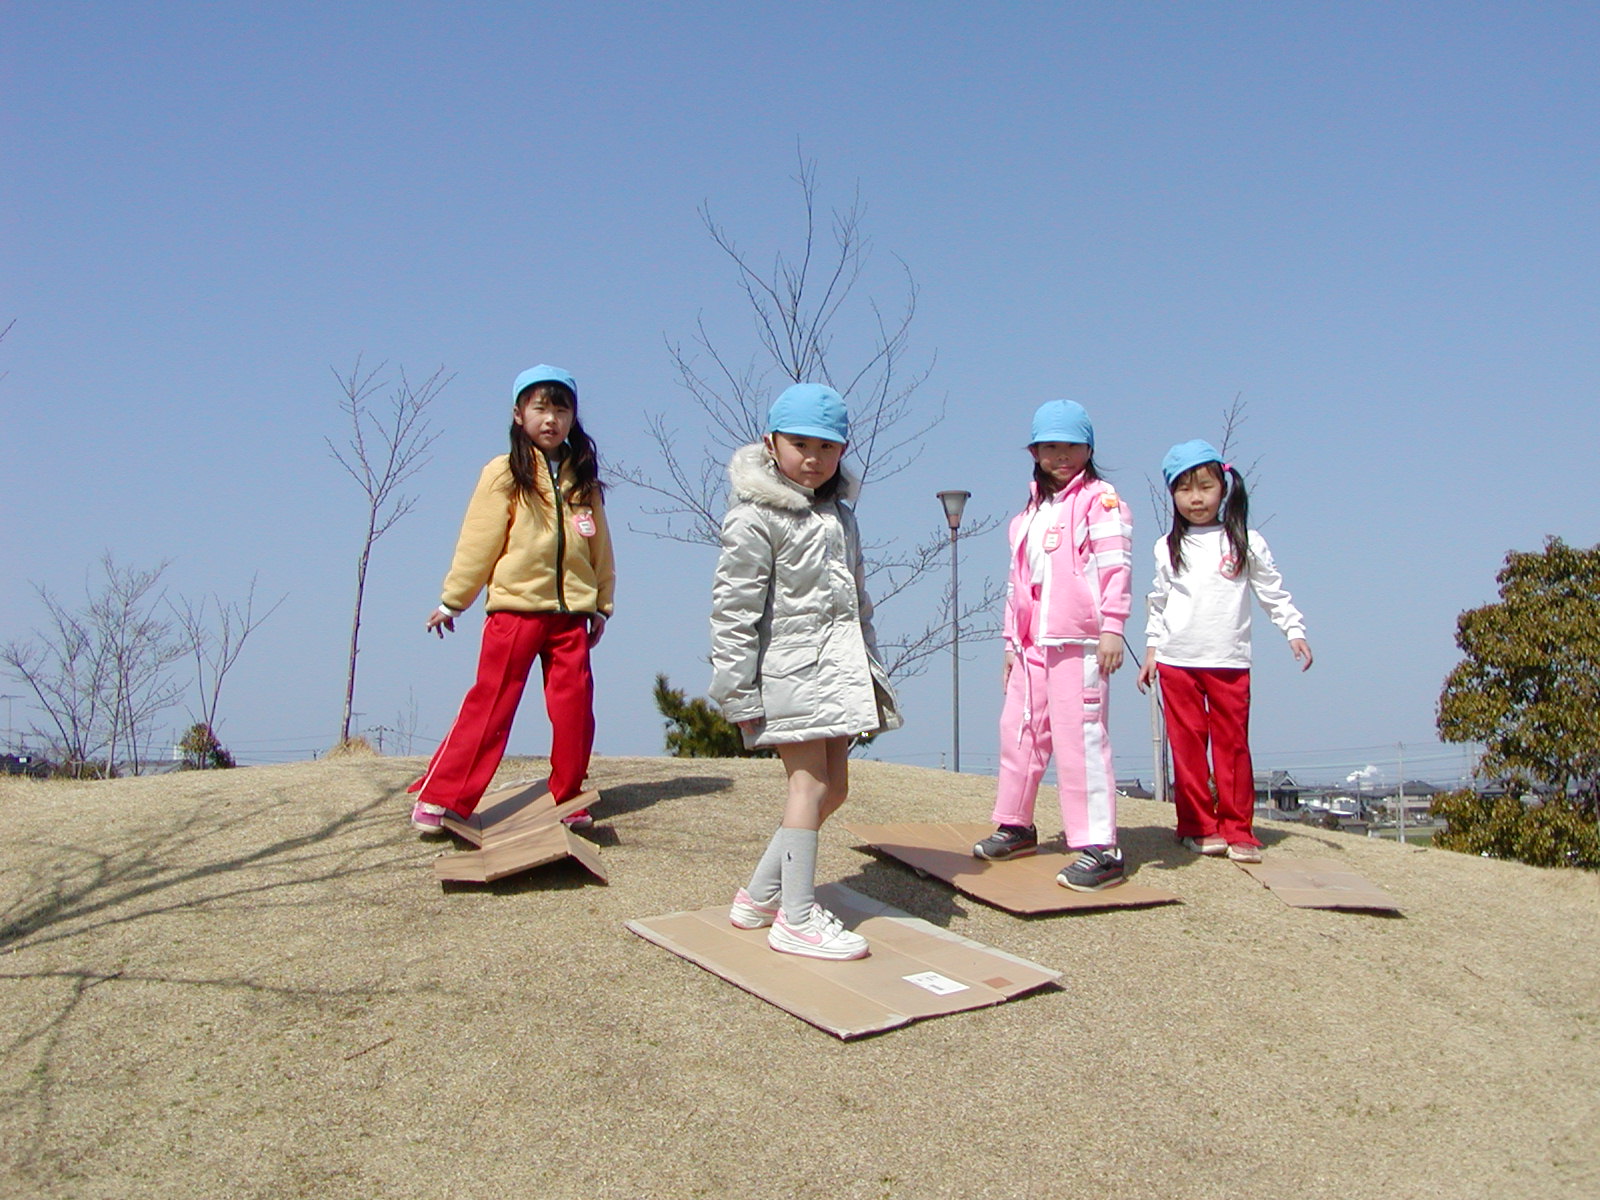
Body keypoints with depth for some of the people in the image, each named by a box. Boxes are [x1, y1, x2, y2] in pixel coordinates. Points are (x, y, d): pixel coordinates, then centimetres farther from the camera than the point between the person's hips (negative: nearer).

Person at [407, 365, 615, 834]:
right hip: (515, 607, -3)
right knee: (490, 707, -2)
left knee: (574, 708, 2)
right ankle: (438, 799, 7)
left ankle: (568, 801, 16)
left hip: (570, 613, 4)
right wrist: (452, 601, 3)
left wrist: (601, 606, 15)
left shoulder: (582, 479, 11)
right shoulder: (505, 475, 0)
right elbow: (477, 543, 1)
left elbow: (600, 548, 16)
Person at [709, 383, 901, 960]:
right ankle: (796, 919, 2)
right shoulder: (754, 517, -8)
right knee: (810, 784, -8)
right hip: (789, 669, -8)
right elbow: (733, 608, -12)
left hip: (836, 670, 8)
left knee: (833, 787, 9)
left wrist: (869, 669, 23)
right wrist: (738, 691, -15)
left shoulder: (839, 514, 17)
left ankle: (760, 894, 22)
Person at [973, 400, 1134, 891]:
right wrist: (1011, 640, 21)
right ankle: (1016, 825, 31)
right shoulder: (1031, 511, 22)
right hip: (1032, 644, 8)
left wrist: (1112, 627, -18)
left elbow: (1116, 567, -10)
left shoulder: (1100, 499, -1)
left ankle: (1100, 850, -6)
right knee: (1018, 730, 14)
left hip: (1079, 643, -8)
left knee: (1079, 738, -11)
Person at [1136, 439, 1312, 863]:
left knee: (1233, 744, 0)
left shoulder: (1245, 542, 6)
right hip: (1177, 661, 1)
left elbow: (1273, 591, 10)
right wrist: (1152, 649, 13)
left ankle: (1237, 830, 8)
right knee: (1187, 745, 1)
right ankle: (1199, 826, 10)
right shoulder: (1168, 549, 9)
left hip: (1229, 661, -1)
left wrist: (1294, 630, 1)